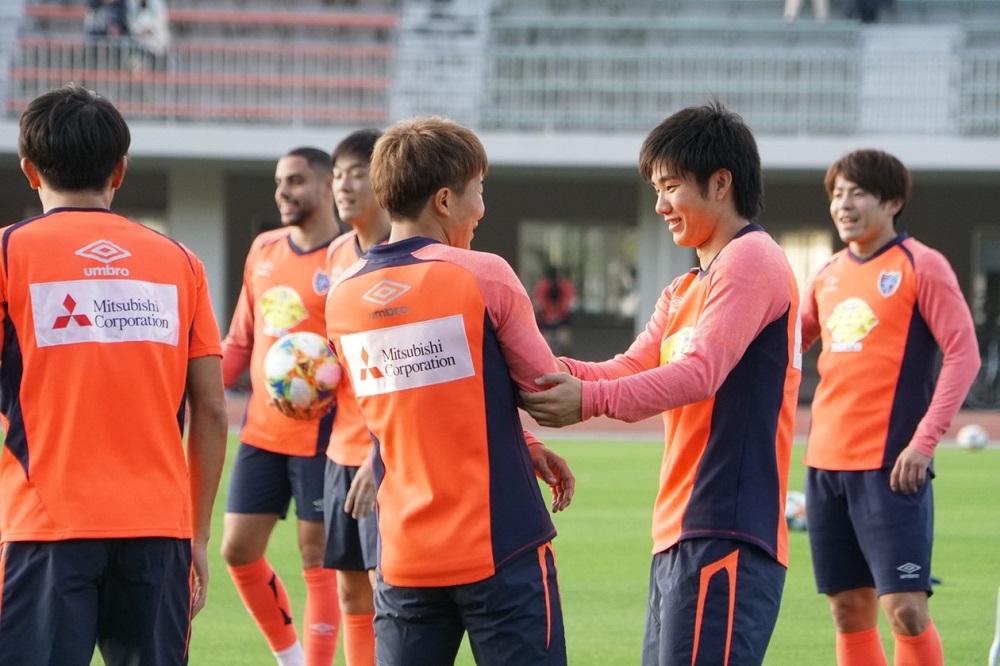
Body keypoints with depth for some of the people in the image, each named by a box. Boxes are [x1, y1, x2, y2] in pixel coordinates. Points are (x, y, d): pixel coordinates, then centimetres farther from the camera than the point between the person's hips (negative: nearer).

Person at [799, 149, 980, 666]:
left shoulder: (920, 266, -4)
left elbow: (963, 355, -10)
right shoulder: (829, 276, 14)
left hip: (890, 466, -6)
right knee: (849, 611, 8)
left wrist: (924, 441, -17)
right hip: (826, 464, 6)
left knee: (904, 608, -12)